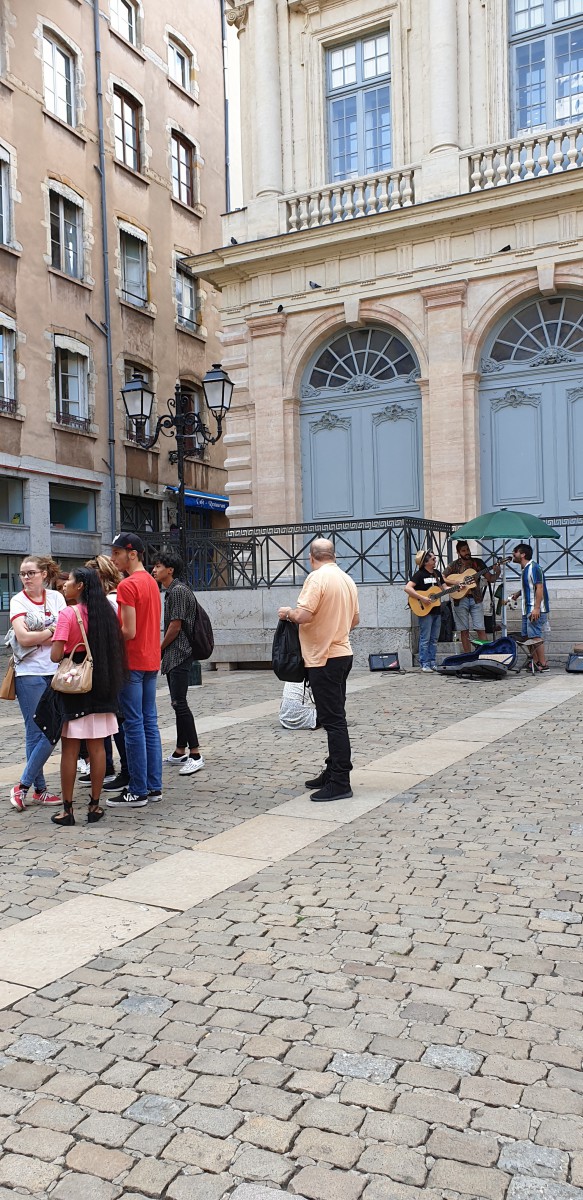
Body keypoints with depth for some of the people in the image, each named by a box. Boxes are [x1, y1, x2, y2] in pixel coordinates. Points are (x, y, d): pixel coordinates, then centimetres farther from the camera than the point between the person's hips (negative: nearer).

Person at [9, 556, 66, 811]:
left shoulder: (56, 597, 7)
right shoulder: (18, 600, -2)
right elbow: (23, 638, -12)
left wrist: (38, 637, -11)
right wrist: (53, 631, -6)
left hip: (55, 672, 4)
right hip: (30, 674, -4)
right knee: (38, 733, -2)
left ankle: (24, 785, 14)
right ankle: (38, 789, 10)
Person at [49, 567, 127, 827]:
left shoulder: (68, 613, -12)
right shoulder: (106, 612, 5)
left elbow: (55, 656, -17)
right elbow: (116, 650, 10)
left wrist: (64, 651, 4)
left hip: (72, 687, -5)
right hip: (101, 687, 5)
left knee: (69, 749, 3)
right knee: (97, 747, 9)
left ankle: (67, 809, 8)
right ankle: (95, 806, 15)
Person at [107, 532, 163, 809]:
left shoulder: (127, 586, -15)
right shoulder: (151, 582, 13)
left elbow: (128, 631, -19)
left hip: (132, 663, -9)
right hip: (151, 661, 9)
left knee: (134, 726, -4)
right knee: (149, 722, 11)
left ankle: (138, 791, 2)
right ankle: (154, 786, 17)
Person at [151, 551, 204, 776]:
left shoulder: (178, 591, -13)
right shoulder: (171, 591, 18)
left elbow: (176, 625, -16)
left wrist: (160, 649, -4)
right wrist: (163, 651, 13)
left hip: (178, 654, -11)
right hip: (173, 656, 11)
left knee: (179, 702, -13)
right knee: (178, 702, 13)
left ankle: (195, 755, -11)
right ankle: (180, 752, 20)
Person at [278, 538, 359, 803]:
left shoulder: (317, 577, -15)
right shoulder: (347, 579, 10)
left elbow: (303, 615, -24)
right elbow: (354, 620, 17)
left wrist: (287, 613, -4)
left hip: (324, 657, -9)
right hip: (342, 653, 9)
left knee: (333, 719, -6)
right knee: (335, 718, 16)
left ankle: (340, 783, -2)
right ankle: (333, 772, 25)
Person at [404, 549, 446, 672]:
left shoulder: (437, 573, 12)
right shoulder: (420, 574, -10)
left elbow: (444, 588, 18)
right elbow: (407, 588, -20)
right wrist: (422, 598, -23)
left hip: (437, 610, 7)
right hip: (425, 611, -7)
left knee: (434, 639, 10)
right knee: (425, 639, -3)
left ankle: (433, 663, 16)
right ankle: (425, 664, 2)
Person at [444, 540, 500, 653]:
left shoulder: (478, 563, 8)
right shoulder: (453, 565, 3)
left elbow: (490, 579, 8)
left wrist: (497, 573, -13)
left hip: (475, 599, 1)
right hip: (460, 600, -1)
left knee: (480, 629, -5)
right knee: (464, 630, 3)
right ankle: (467, 656, 9)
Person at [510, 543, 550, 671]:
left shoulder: (534, 568, -14)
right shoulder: (525, 569, 16)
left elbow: (539, 588, -20)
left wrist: (536, 608, -26)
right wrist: (518, 593, 13)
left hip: (536, 610, -10)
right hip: (527, 610, 10)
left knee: (535, 637, -10)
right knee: (527, 636, 11)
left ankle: (543, 664, -5)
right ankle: (535, 662, 17)